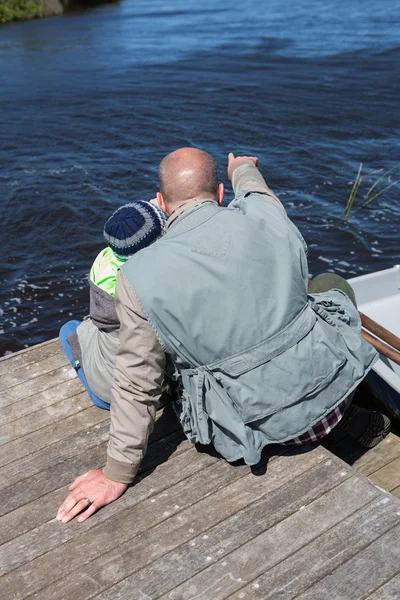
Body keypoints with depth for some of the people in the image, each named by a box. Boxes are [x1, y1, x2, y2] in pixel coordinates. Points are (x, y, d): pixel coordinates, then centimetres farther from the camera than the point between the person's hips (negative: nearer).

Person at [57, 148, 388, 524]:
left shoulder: (140, 276, -13)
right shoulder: (266, 213, -7)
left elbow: (137, 385, -8)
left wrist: (116, 475, 6)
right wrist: (242, 167, 43)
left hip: (268, 427, -2)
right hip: (334, 389, 3)